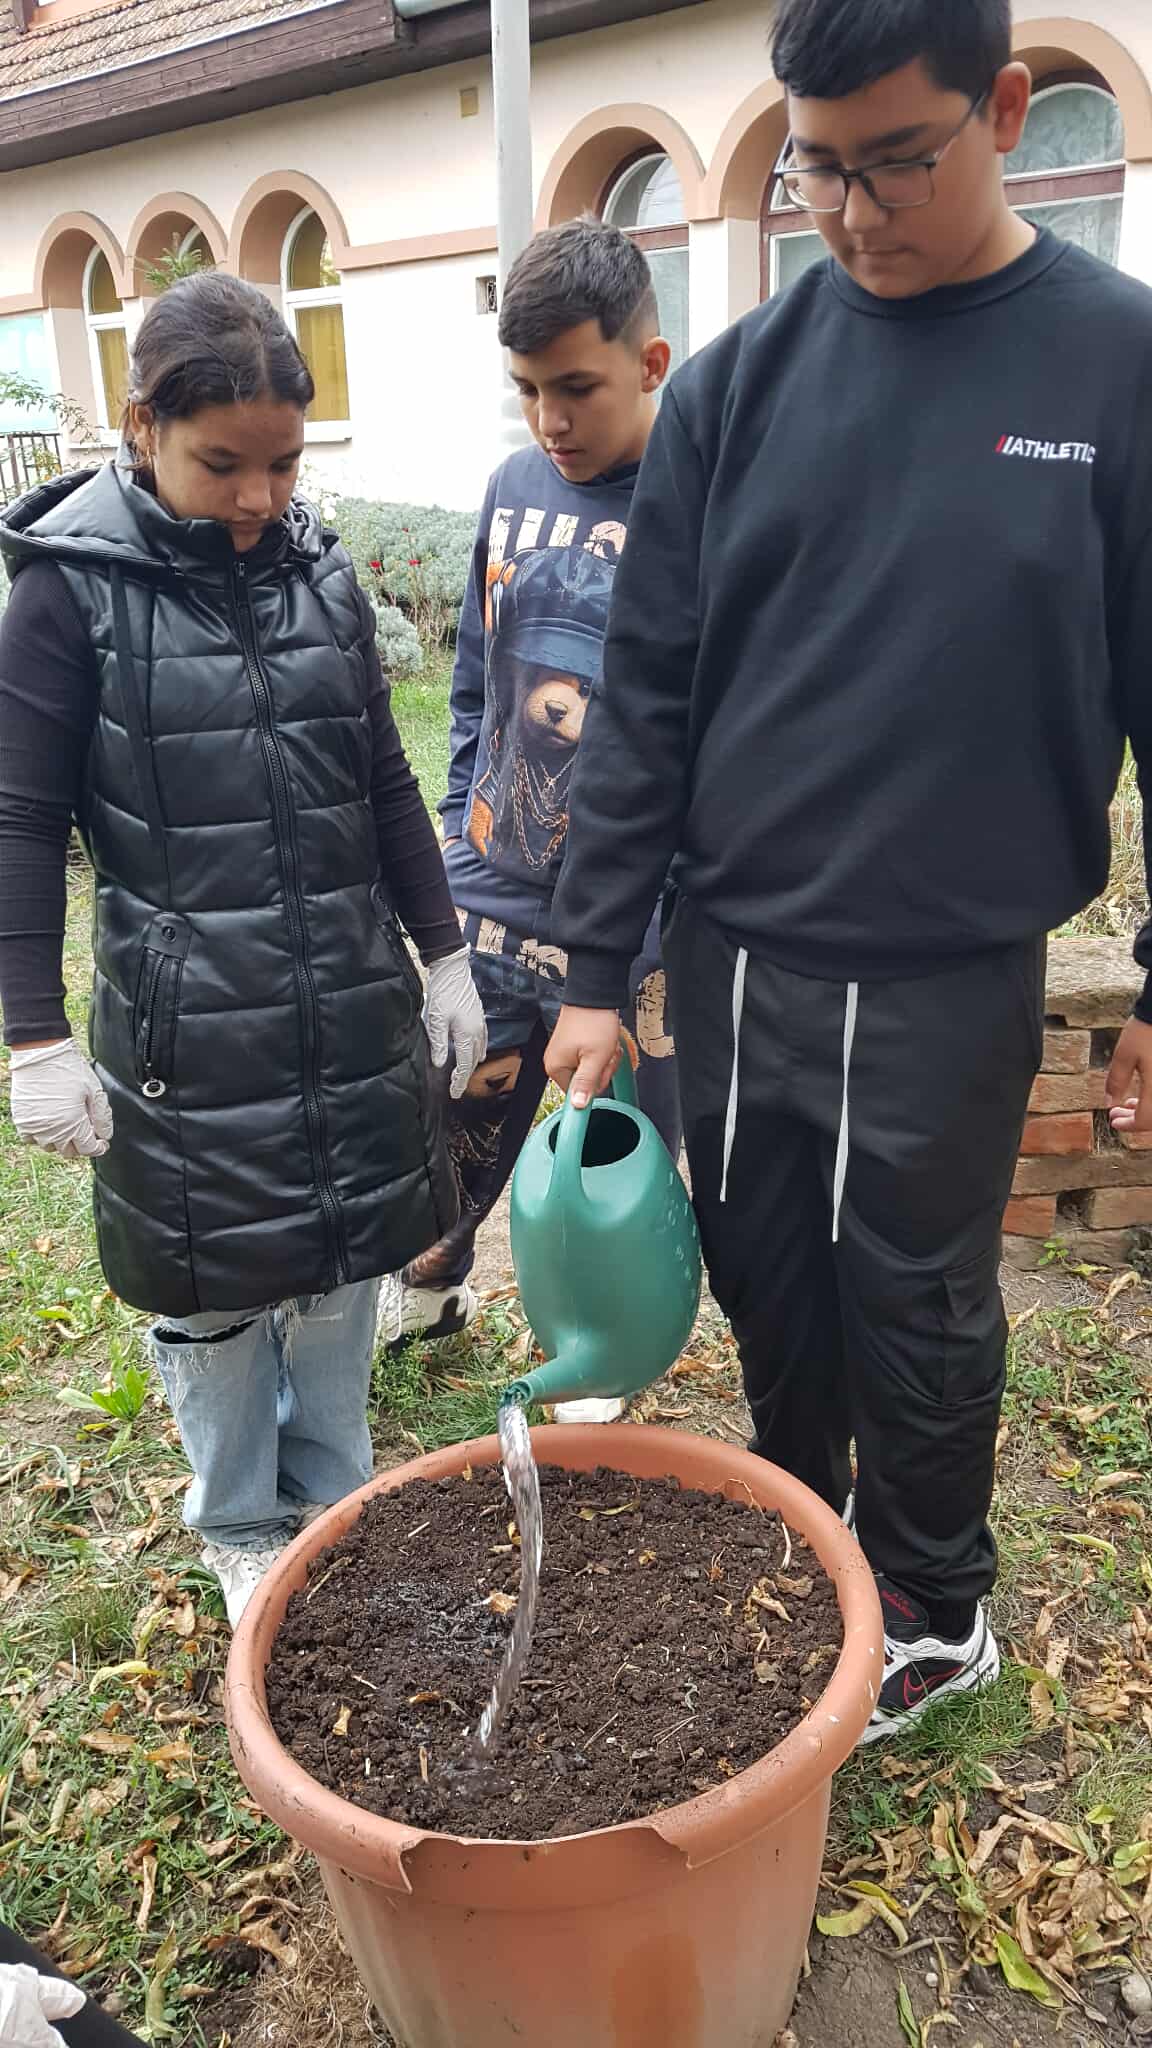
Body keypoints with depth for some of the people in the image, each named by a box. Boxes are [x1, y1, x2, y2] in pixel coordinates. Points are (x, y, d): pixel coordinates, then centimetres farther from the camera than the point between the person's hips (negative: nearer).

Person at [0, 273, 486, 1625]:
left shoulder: (318, 571, 4)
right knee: (214, 1288, 11)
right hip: (186, 1023, -4)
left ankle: (333, 1497, 38)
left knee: (341, 1260, 15)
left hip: (352, 1004, 4)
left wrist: (444, 956, 11)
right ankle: (241, 1531, 35)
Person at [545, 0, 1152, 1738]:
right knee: (767, 1288, 17)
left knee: (918, 1311, 13)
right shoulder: (737, 383, 1)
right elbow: (644, 695, 1)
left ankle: (933, 1617, 39)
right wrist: (595, 970, 0)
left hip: (952, 974, -2)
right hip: (732, 959, 3)